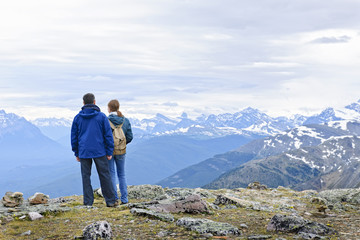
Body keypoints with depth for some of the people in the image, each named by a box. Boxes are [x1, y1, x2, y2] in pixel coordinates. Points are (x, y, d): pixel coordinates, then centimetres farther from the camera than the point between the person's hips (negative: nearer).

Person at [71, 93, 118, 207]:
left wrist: (76, 153, 16)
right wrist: (109, 152, 3)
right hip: (99, 151, -1)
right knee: (104, 175, 5)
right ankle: (110, 201, 8)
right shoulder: (101, 116, -1)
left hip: (84, 152, 1)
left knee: (86, 176, 7)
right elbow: (108, 135, -2)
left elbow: (74, 136, 9)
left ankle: (88, 202, 6)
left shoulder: (77, 117, 5)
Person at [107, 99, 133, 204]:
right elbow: (129, 137, -1)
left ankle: (114, 198, 2)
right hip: (121, 151, 3)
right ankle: (124, 198, 15)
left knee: (111, 174, 6)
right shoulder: (125, 121, -1)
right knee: (121, 175, 14)